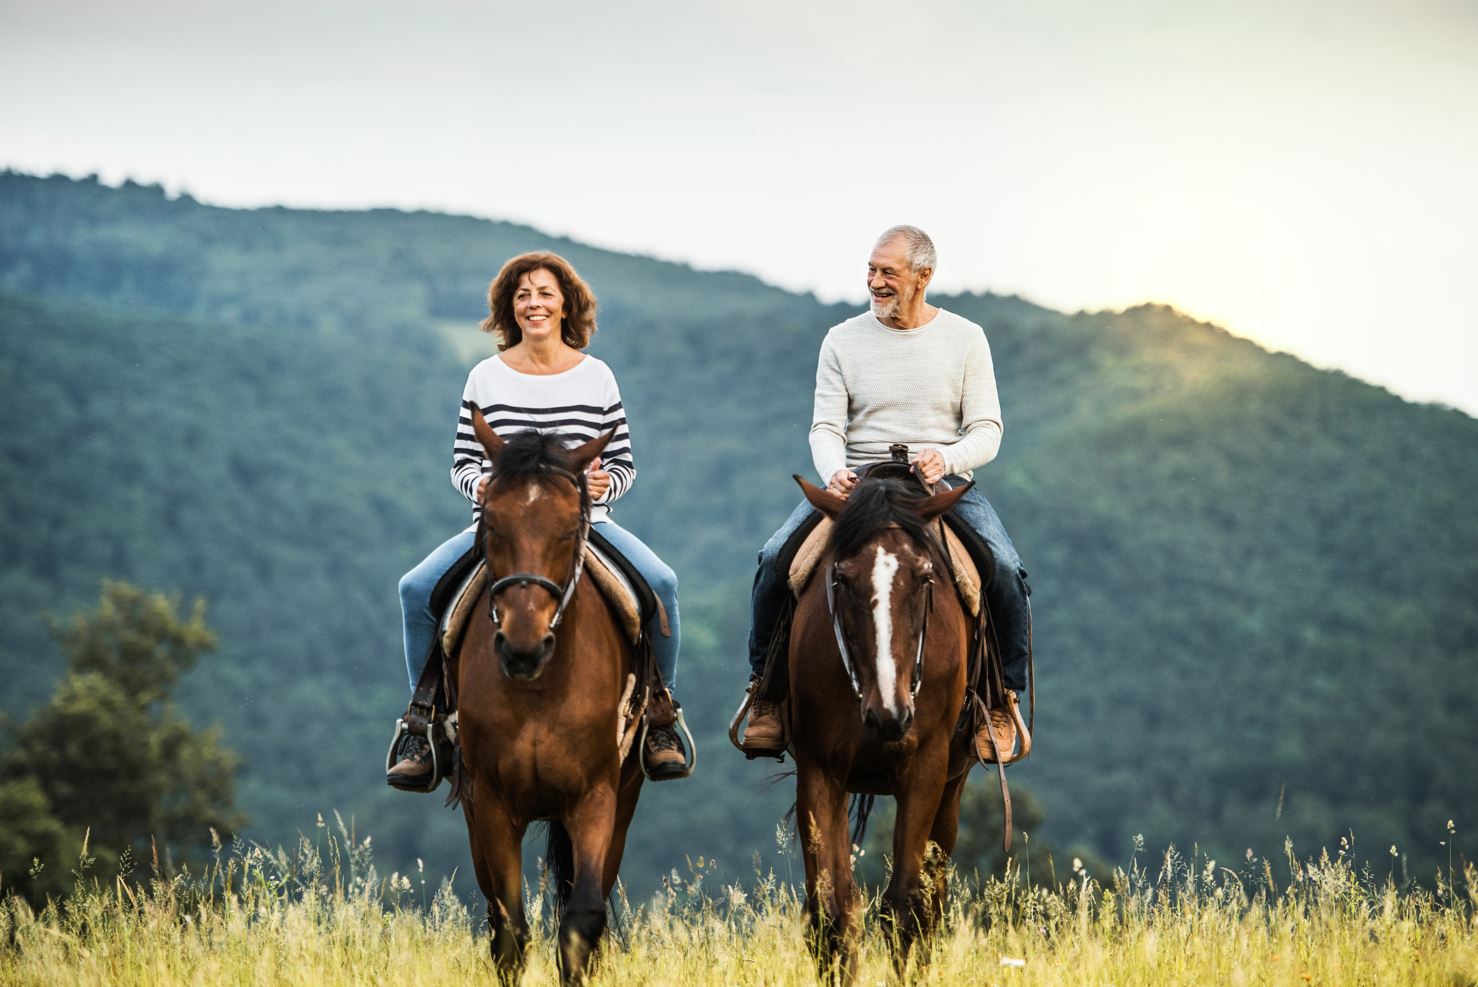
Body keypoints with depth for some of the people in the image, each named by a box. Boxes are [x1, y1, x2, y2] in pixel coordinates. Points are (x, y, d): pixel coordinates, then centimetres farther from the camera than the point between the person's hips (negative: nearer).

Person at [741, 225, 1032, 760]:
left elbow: (986, 431, 0)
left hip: (944, 481, -1)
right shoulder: (843, 340, 6)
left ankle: (1002, 698, -7)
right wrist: (834, 472, -22)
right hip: (855, 482, 1)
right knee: (775, 559, -23)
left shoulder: (965, 338, 5)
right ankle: (766, 689, -5)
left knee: (1006, 571, -27)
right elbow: (825, 427, 1)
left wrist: (947, 459, -22)